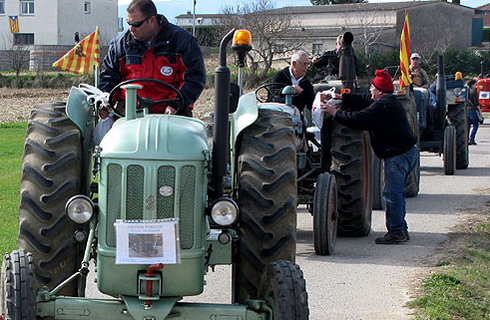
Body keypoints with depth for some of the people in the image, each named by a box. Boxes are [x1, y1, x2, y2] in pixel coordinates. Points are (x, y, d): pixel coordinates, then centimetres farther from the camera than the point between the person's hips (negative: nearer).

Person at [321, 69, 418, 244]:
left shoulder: (382, 107, -19)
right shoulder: (390, 102, 13)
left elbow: (357, 119, -19)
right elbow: (364, 101, 21)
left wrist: (335, 112, -7)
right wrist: (341, 97, 20)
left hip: (398, 155, -11)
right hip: (408, 151, 11)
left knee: (392, 194, -7)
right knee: (396, 193, 16)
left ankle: (396, 231, -4)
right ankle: (401, 230, 21)